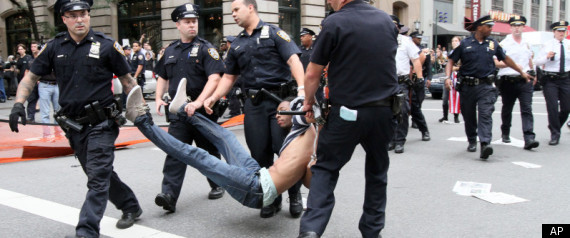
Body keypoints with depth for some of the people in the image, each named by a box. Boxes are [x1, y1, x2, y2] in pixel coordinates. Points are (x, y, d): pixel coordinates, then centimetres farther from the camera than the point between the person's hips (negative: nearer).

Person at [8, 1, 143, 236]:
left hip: (101, 123, -5)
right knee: (99, 174, 17)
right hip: (73, 126, 5)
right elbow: (31, 78, 7)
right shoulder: (54, 47, 3)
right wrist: (19, 103, -8)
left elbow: (127, 80, 0)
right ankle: (130, 206, 35)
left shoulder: (107, 45, -6)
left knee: (97, 177, -7)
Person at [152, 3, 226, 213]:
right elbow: (162, 77, 22)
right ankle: (169, 194, -10)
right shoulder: (170, 51, 12)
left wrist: (198, 102, -28)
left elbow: (214, 78, -17)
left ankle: (217, 185, 29)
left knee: (209, 151, 10)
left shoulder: (205, 48, -5)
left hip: (203, 110, -3)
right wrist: (159, 99, 5)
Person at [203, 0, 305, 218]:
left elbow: (293, 60, -10)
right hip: (253, 104, 5)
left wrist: (302, 88, -26)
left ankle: (295, 195, 16)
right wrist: (214, 97, 4)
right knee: (260, 154, 4)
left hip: (280, 99, -5)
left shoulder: (273, 33, 1)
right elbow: (229, 77, 20)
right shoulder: (237, 44, 18)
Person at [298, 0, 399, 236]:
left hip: (347, 112, -4)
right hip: (384, 110, 4)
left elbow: (312, 74, -6)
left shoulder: (334, 23, -10)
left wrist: (309, 102, 11)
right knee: (377, 171, 19)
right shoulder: (387, 20, 7)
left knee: (325, 169, 10)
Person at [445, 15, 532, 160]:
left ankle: (485, 144, -23)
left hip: (486, 86, 0)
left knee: (485, 114, -14)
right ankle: (472, 141, 27)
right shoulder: (465, 44, 3)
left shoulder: (493, 44, 11)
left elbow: (506, 59, 23)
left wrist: (521, 72, 29)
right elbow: (451, 61, 4)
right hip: (467, 86, 0)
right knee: (469, 116, 9)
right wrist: (448, 77, -12)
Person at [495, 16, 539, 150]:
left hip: (525, 81, 2)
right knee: (507, 109, 13)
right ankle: (505, 133, 33)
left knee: (527, 109, -10)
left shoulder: (527, 44, 13)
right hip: (508, 82, -2)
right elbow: (496, 63, -10)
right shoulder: (504, 44, -2)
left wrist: (533, 75, 32)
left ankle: (529, 139, -17)